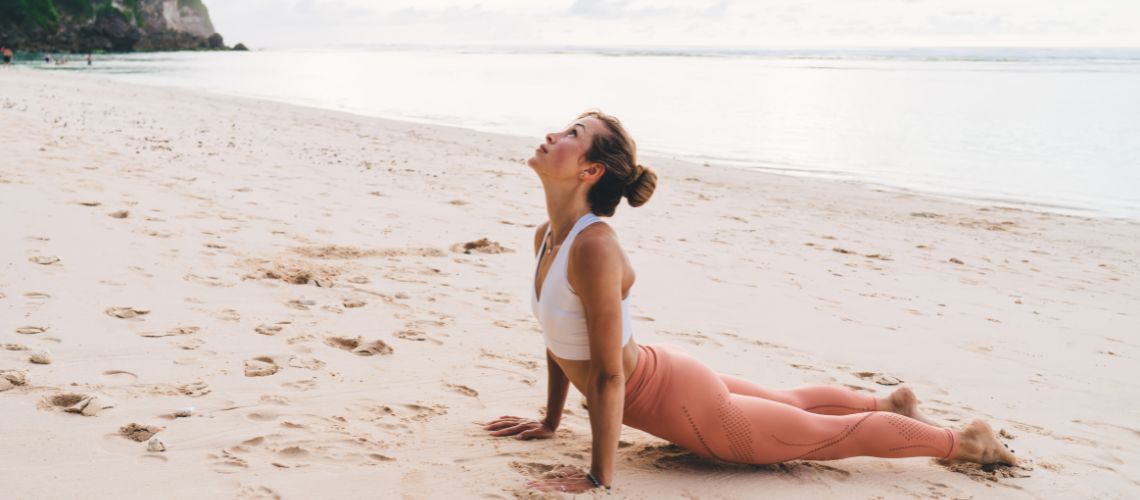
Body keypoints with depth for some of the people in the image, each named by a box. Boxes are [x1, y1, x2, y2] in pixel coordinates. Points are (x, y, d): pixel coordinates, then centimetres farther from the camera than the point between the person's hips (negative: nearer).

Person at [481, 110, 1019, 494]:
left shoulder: (593, 248, -34)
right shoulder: (546, 237, -6)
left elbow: (608, 373, -31)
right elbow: (560, 340, 8)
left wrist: (600, 477, -25)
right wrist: (550, 421, 16)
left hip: (675, 400, -8)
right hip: (656, 378, 8)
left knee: (827, 433, 12)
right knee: (787, 402, 32)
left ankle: (962, 440, 31)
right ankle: (891, 403, 55)